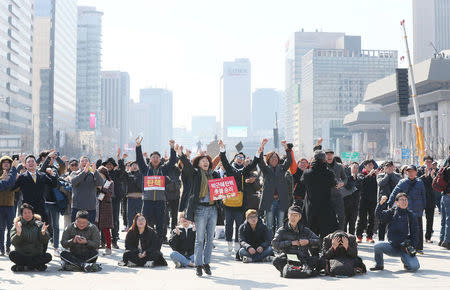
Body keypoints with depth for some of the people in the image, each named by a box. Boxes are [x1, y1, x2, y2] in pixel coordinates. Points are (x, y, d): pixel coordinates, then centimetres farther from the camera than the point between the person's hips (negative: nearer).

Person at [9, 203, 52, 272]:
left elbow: (45, 241, -6)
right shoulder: (18, 225, 3)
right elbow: (13, 242, -9)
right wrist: (18, 233, -27)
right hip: (21, 255, -1)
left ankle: (23, 267, -16)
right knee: (12, 254, -29)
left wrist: (43, 233, -27)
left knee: (48, 256, -25)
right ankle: (37, 265, -20)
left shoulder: (39, 224, 4)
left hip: (37, 255, 1)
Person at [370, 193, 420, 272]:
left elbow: (415, 234, 1)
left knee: (414, 267, -22)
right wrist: (381, 203, -31)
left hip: (405, 247, -1)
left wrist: (412, 247, -12)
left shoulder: (411, 216, 1)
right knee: (377, 246, -26)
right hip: (392, 247, 1)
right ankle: (379, 265, 3)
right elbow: (379, 215, -14)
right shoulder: (392, 212, 4)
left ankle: (405, 260, 15)